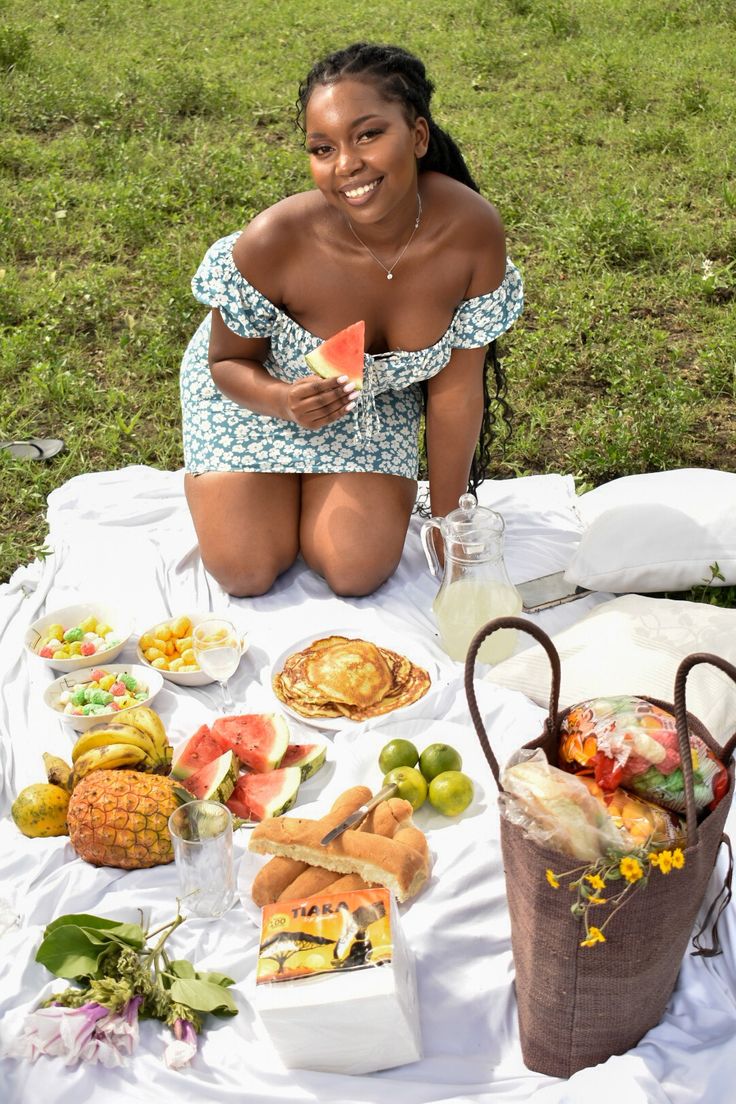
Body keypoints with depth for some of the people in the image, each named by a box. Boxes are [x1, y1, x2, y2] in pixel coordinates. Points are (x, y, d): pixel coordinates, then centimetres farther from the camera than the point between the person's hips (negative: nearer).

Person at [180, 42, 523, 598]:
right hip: (257, 388, -1)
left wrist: (447, 522, -10)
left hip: (377, 397, 2)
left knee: (359, 573, -10)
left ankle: (309, 490, 23)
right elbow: (228, 363, -15)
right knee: (247, 574, -10)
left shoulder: (474, 233, -29)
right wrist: (288, 402, -38)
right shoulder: (272, 243, -34)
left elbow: (455, 389, -16)